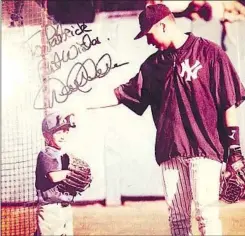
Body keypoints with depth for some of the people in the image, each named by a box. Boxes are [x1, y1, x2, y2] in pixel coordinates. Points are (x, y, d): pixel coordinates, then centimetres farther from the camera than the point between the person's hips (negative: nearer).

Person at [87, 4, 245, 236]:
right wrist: (81, 105, 10)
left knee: (206, 214, -7)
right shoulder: (154, 64, 12)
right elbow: (122, 93, 13)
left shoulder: (209, 52, -1)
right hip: (170, 151, 4)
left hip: (205, 148, -4)